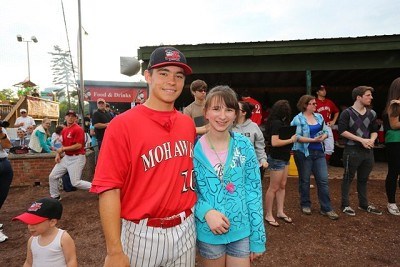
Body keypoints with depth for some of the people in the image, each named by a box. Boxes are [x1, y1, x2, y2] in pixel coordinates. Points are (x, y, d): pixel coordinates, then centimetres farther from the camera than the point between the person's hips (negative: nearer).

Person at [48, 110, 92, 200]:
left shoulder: (78, 129, -15)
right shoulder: (64, 130, 12)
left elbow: (79, 145, -22)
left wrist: (63, 149, -15)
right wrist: (58, 154, 4)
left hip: (77, 158, -9)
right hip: (66, 157, 9)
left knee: (75, 183, -9)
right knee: (52, 176, 11)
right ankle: (55, 196, 30)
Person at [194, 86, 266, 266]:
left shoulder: (244, 145, -7)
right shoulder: (195, 149, -10)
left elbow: (254, 191, -3)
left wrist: (258, 237, -3)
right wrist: (206, 211, -20)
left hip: (242, 230, 1)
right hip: (208, 233, 0)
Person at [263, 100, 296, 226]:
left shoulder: (280, 122, 9)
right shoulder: (276, 123, -19)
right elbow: (274, 142, -26)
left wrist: (291, 137, 1)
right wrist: (291, 140, -16)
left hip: (284, 158, 9)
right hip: (277, 159, -9)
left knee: (282, 185, 15)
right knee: (274, 187, 1)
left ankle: (280, 212, 27)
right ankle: (268, 215, 13)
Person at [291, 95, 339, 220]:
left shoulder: (319, 116, 9)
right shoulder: (298, 119, -11)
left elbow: (325, 131, 13)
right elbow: (296, 137, -17)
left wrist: (323, 137, -9)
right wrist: (313, 140, -20)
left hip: (319, 152, 5)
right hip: (304, 153, -5)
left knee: (323, 180, 5)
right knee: (305, 180, 9)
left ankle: (326, 208, 14)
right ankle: (305, 205, 26)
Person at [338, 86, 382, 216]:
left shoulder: (371, 113, 9)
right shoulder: (347, 113, -10)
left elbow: (374, 130, 16)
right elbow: (342, 131, -16)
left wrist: (372, 140, -6)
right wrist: (361, 140, -17)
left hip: (368, 151, 6)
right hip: (352, 151, -6)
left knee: (363, 178, 16)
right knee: (348, 178, 3)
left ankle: (363, 204, 29)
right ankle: (345, 205, 13)